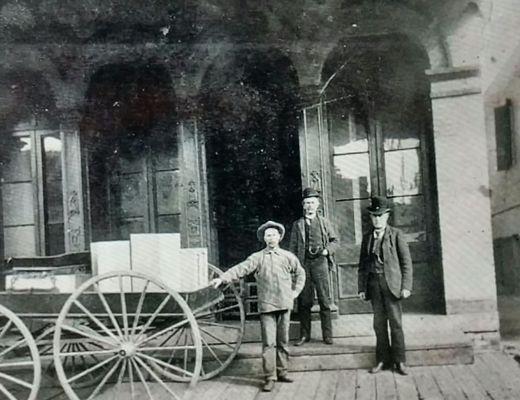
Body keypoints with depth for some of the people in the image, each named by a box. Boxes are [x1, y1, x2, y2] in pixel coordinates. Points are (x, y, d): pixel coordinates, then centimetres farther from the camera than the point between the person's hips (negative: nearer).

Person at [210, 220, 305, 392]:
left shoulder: (288, 256, 8)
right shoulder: (257, 257, 2)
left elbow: (300, 273, 21)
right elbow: (241, 269, -10)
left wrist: (295, 291, 11)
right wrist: (223, 278, -24)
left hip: (284, 304, 2)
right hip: (266, 306, -2)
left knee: (283, 341, 10)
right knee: (269, 342, -4)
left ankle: (282, 372, 22)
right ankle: (270, 377, 3)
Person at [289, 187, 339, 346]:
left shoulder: (324, 222, 11)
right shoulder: (297, 224, 11)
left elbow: (335, 240, 16)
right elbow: (292, 247, 9)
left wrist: (327, 250, -2)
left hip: (320, 262, 0)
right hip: (303, 263, 1)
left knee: (324, 300, -1)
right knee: (304, 301, 3)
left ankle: (327, 335, 7)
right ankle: (304, 335, 12)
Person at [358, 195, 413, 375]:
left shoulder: (396, 234, 1)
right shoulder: (367, 238, 12)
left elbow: (406, 262, -2)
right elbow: (362, 265, 14)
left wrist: (406, 286, -9)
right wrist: (361, 288, 8)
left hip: (391, 283, -3)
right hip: (373, 284, 4)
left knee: (395, 322, -2)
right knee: (379, 323, 7)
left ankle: (399, 361, 7)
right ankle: (383, 360, 15)